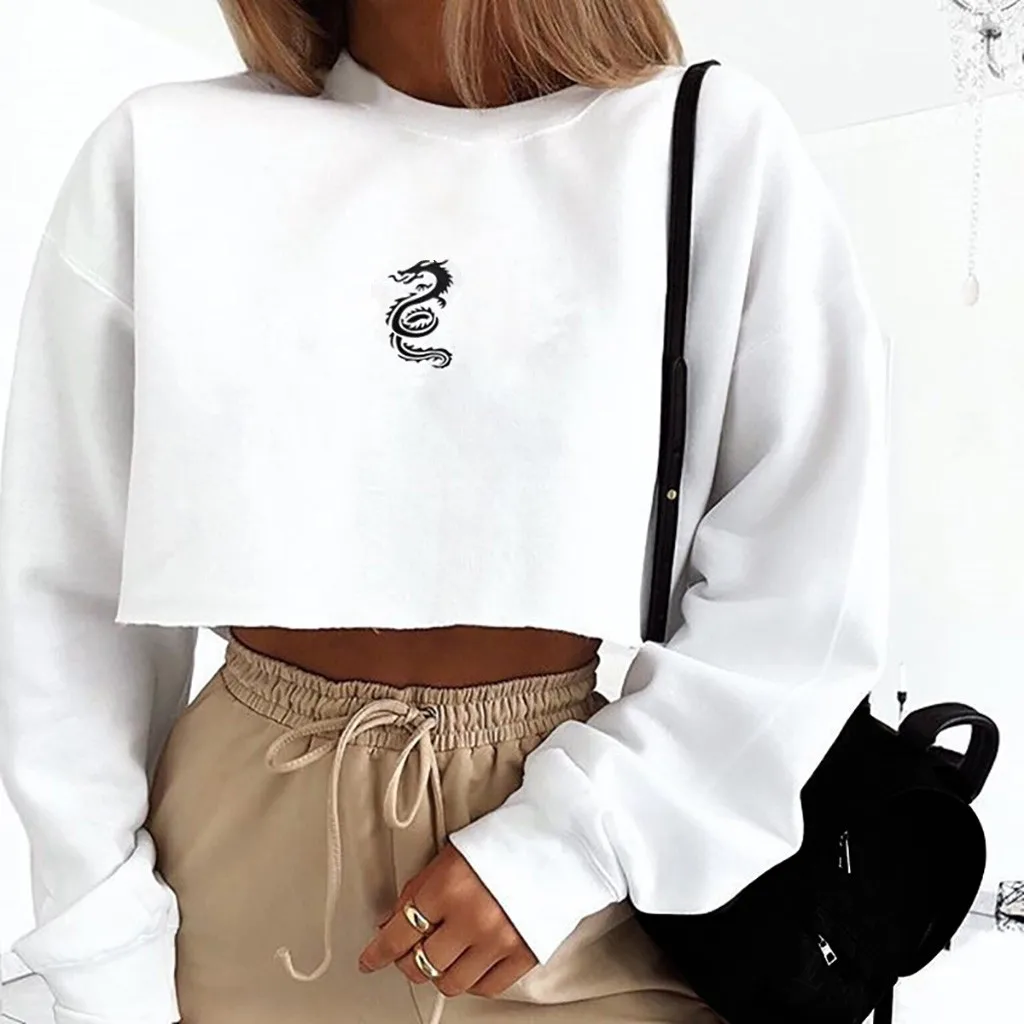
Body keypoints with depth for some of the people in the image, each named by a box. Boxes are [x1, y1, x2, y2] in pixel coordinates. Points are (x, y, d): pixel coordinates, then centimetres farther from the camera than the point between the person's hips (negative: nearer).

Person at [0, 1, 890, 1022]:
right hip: (238, 835, 3)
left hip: (581, 807, -1)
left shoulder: (720, 147, -7)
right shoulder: (160, 154, -4)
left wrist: (569, 838, -16)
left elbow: (807, 583, -8)